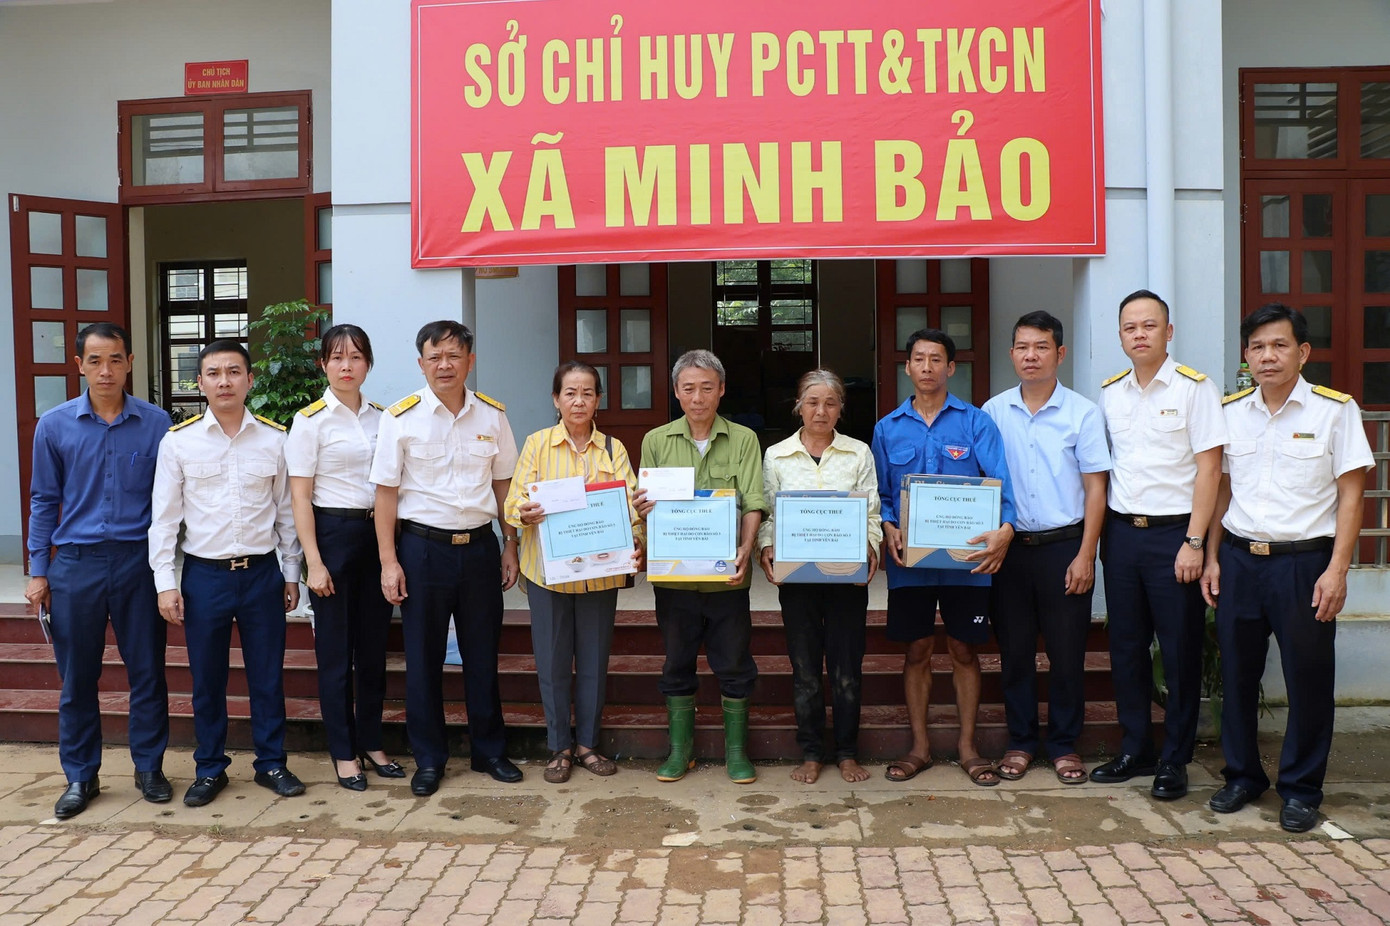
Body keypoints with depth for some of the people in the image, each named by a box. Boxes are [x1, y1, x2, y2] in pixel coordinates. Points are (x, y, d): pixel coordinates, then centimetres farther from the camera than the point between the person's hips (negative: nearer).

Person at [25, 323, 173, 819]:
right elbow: (43, 500, 7)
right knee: (77, 678, 9)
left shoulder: (155, 423, -1)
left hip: (138, 560, -1)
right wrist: (38, 571, 5)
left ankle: (149, 767, 23)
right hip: (77, 563, 1)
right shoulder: (54, 426, 1)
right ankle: (80, 776, 24)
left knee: (147, 671, 7)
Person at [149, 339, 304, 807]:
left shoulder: (274, 438, 0)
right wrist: (165, 583, -3)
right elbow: (165, 517, 1)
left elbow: (286, 510, 7)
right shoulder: (178, 441, -2)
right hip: (204, 575, 0)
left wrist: (291, 574, 8)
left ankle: (271, 763, 24)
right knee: (207, 680, 10)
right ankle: (210, 769, 26)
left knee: (268, 676, 9)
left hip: (262, 572, 1)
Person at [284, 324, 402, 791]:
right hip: (333, 533, -4)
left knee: (374, 645, 11)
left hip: (378, 534, 4)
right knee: (336, 650, 4)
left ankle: (371, 743, 25)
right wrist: (313, 562, -13)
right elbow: (299, 495, -7)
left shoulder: (381, 418, 8)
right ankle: (343, 753, 17)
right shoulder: (311, 420, -5)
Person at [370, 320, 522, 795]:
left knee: (483, 654, 11)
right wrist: (388, 561, -8)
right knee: (423, 659, 7)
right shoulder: (401, 417, -5)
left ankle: (489, 750, 26)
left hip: (480, 545, 2)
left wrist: (510, 545, 9)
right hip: (423, 546, -2)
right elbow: (386, 491, -4)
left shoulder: (492, 415, 3)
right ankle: (428, 759, 21)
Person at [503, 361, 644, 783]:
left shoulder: (613, 448, 5)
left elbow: (629, 503, -6)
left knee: (594, 660, 9)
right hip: (548, 570, -1)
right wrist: (525, 513, -27)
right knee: (553, 661, 5)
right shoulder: (537, 444, 2)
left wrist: (635, 540, -25)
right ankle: (559, 746, 21)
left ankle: (587, 743, 24)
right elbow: (513, 503, -3)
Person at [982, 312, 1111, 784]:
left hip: (1064, 546, -2)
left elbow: (1095, 488, -1)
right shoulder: (993, 412, 4)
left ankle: (1064, 745, 21)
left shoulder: (1082, 413, -1)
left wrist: (1085, 556, -8)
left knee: (1067, 651, 5)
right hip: (1009, 546, 2)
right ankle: (1021, 741, 22)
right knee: (1014, 649, 9)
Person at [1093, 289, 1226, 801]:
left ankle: (1175, 760, 16)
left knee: (1180, 650, 3)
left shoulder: (1194, 387, -5)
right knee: (1126, 646, 10)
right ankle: (1135, 751, 23)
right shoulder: (1110, 393, 9)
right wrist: (1100, 535, 8)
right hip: (1122, 532, 5)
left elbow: (1209, 468, -9)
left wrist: (1193, 542, -14)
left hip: (1173, 532, -5)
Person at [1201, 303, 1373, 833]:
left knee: (1308, 679, 5)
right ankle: (1242, 775, 27)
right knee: (1237, 674, 10)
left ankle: (1301, 788, 21)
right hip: (1239, 558, 3)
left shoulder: (1334, 409, -4)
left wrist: (1336, 569, -11)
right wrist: (1212, 557, 7)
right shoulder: (1231, 412, 7)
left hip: (1304, 560, -3)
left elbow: (1351, 493, -5)